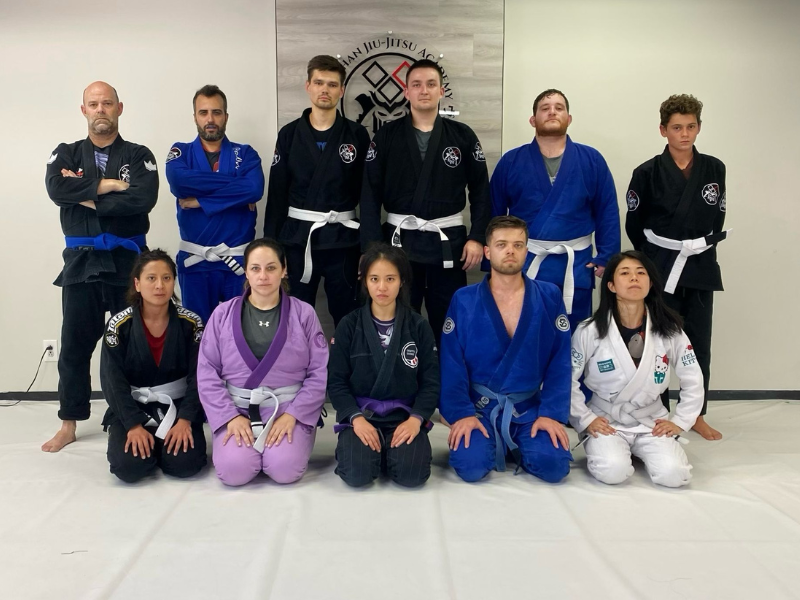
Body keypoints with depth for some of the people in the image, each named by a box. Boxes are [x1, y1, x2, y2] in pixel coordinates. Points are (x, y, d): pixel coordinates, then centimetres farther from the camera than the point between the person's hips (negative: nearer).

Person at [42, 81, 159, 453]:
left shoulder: (138, 156, 3)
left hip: (128, 261, -1)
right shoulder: (66, 154, 8)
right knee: (74, 346, 8)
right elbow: (57, 189, -13)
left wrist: (85, 196, -12)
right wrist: (109, 184, -15)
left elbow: (143, 199, -17)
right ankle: (69, 425, 22)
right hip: (81, 262, 2)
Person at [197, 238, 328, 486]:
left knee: (285, 470, -23)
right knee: (233, 470, -21)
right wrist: (230, 416, -10)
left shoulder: (304, 314, -1)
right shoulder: (223, 314, 2)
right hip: (237, 409, 1)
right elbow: (207, 373, 0)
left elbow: (320, 373, -4)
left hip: (288, 410, -1)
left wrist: (293, 414, -13)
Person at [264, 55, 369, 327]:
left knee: (347, 315, 7)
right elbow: (277, 193, 3)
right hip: (298, 237, 1)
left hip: (342, 239, -1)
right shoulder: (289, 134, 4)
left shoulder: (357, 135, 1)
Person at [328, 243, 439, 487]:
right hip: (361, 413, 0)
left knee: (412, 475, -24)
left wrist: (416, 418, -15)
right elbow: (336, 381, -1)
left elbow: (431, 381, 1)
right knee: (357, 474, -25)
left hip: (405, 414, 1)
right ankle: (355, 446, 9)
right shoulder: (349, 325, 0)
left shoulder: (418, 326, 2)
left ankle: (390, 450, 8)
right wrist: (356, 418, -16)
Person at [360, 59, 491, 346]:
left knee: (449, 323, 10)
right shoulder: (386, 136, 1)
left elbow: (481, 191, 5)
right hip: (399, 240, 0)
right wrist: (371, 247, -9)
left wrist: (477, 238, -4)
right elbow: (370, 195, -2)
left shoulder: (463, 136, 3)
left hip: (448, 242, 0)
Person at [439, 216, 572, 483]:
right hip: (479, 407, -1)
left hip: (530, 408, 1)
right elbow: (451, 364, -6)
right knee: (471, 466, -23)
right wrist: (461, 413, -16)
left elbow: (560, 362, -2)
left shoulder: (549, 297, -2)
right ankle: (490, 444, 13)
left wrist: (552, 413, -11)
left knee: (554, 466, -19)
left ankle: (516, 448, 14)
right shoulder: (464, 301, -4)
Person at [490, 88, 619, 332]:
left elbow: (607, 212, 2)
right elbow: (494, 212, 3)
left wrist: (606, 257, -5)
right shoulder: (511, 161, 1)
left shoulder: (592, 160, 1)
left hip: (575, 266, 1)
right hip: (523, 263, 0)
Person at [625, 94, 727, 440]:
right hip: (661, 266, -3)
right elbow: (634, 224, 0)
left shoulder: (714, 169, 2)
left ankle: (697, 414, 23)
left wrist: (701, 249, 6)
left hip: (701, 267, 3)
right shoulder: (648, 173, -7)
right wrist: (654, 257, 4)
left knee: (699, 344, 9)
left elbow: (718, 218, 11)